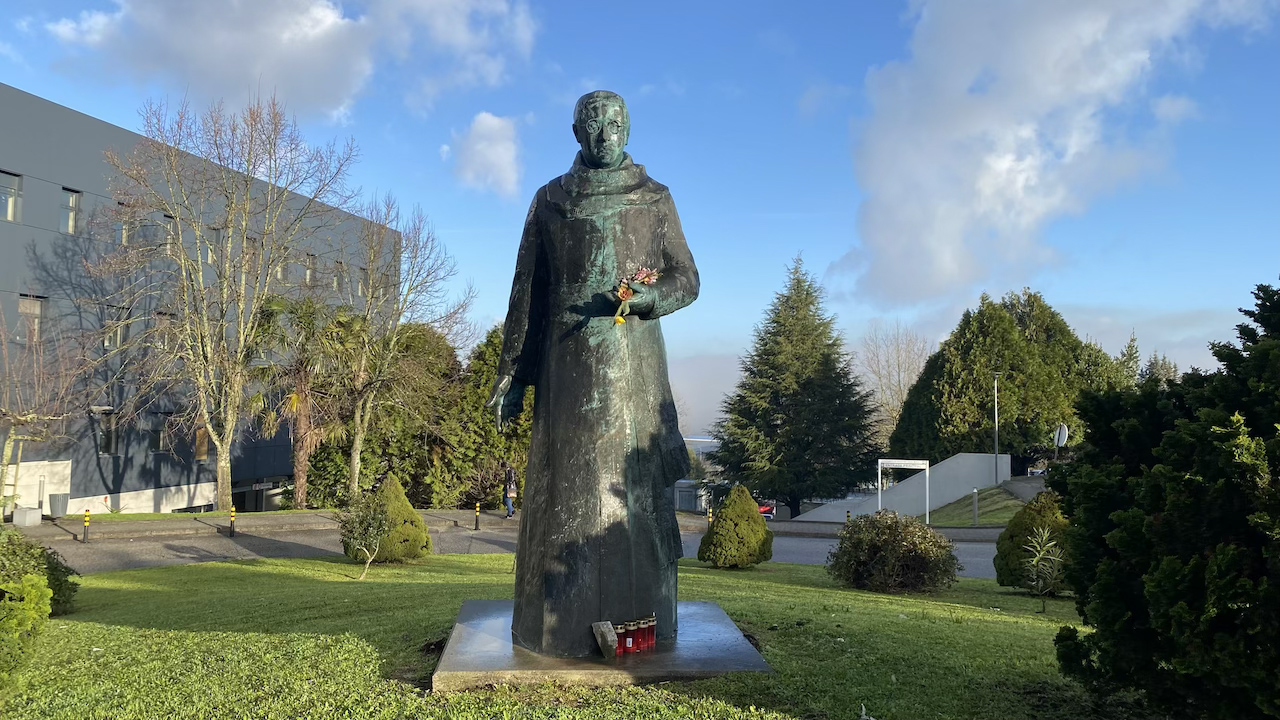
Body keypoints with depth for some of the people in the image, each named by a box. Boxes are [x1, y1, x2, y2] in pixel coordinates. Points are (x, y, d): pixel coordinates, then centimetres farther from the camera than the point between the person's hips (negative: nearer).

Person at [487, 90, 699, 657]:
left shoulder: (656, 199, 9)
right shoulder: (549, 201, 10)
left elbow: (687, 279, 8)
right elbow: (526, 293, 10)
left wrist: (649, 295, -16)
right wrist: (511, 376, 6)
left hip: (634, 361, 0)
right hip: (567, 362, 1)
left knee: (634, 480, -4)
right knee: (564, 484, -1)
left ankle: (636, 620, 4)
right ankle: (560, 621, 8)